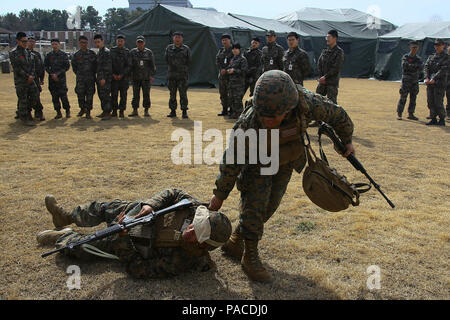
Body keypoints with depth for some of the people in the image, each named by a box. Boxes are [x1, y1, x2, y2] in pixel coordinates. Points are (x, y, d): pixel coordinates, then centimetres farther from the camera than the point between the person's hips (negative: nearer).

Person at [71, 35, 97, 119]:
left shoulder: (92, 53, 5)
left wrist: (93, 74, 9)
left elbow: (96, 65, 11)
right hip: (80, 79, 0)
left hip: (91, 79, 0)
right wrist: (79, 74, 10)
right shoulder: (76, 55, 4)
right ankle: (82, 109, 21)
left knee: (90, 95, -1)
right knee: (80, 94, -1)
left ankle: (88, 112, 6)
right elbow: (74, 68, 14)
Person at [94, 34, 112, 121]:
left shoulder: (106, 52, -11)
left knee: (105, 96, -9)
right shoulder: (99, 53, 19)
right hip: (99, 78, 9)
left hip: (105, 78, -9)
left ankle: (108, 113, -5)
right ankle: (104, 112, 20)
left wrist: (103, 78, -22)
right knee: (101, 95, 12)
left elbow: (107, 67, -18)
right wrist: (98, 77, 18)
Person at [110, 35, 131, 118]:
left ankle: (122, 111, 8)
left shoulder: (127, 52, 4)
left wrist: (122, 75, -10)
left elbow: (129, 66, -1)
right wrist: (113, 74, -6)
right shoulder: (112, 51, 6)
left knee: (123, 95, 1)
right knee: (114, 94, -2)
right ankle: (114, 111, 6)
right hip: (114, 77, 0)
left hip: (124, 77, 0)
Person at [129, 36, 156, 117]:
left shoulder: (149, 52, 5)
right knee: (135, 94, 2)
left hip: (146, 77, -1)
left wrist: (152, 75, -4)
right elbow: (129, 64, 8)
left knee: (146, 94, -1)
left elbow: (152, 65, 4)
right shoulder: (132, 52, 7)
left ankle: (146, 111, 6)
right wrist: (130, 75, 1)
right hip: (136, 77, 1)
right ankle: (135, 111, 7)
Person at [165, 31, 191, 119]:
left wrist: (182, 68, 0)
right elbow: (166, 59, 8)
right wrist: (172, 66, 1)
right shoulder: (169, 48, 8)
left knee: (183, 94, -5)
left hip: (182, 75, -2)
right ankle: (173, 111, 12)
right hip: (171, 74, 2)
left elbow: (188, 61, 3)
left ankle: (184, 112, 0)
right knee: (172, 94, 6)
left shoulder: (186, 49, 2)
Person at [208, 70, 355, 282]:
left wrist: (347, 140, 1)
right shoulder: (248, 124, -40)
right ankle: (250, 257, 5)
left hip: (286, 161, 3)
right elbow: (232, 161, -26)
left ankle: (234, 243, 23)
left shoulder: (306, 103, -37)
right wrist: (220, 195, -16)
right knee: (254, 203, -12)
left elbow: (336, 114, -15)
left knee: (270, 204, 7)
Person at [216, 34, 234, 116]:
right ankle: (224, 110, 18)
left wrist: (226, 70, -16)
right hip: (222, 75, 7)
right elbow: (217, 61, 8)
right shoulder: (221, 50, 15)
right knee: (222, 92, 9)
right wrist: (221, 69, -9)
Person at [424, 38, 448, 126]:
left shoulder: (446, 57, -2)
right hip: (430, 83, 6)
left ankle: (442, 120, 3)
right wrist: (427, 78, -14)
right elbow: (426, 67, 3)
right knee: (431, 102, 6)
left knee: (438, 103, -7)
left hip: (440, 83, -5)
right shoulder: (431, 57, 15)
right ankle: (433, 119, 15)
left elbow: (443, 70, -12)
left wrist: (434, 79, -21)